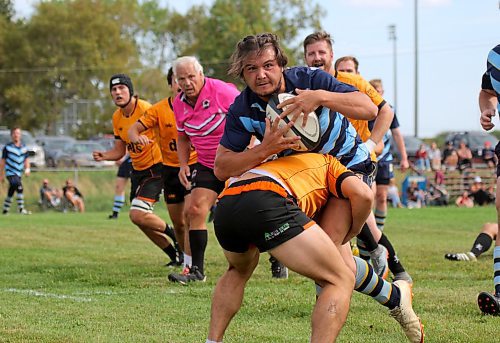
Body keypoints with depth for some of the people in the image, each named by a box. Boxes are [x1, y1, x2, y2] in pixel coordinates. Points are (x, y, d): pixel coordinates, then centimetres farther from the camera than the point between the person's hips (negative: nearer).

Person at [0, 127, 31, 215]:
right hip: (10, 173, -5)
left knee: (11, 193, 14)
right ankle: (21, 209, -23)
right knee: (20, 188, -24)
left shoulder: (24, 147, 7)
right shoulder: (7, 147, -5)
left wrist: (27, 169, -5)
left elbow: (26, 160, 14)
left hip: (18, 174, 5)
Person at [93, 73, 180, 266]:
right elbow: (120, 150, 13)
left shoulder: (145, 109, -19)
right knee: (141, 220, 9)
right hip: (137, 170, 9)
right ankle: (175, 256, 22)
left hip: (155, 168, -9)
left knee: (137, 214, -19)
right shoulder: (117, 118, 6)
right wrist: (104, 156, -6)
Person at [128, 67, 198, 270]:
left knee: (190, 214, -20)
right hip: (170, 169, 2)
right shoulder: (159, 110, -7)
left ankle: (189, 265, -16)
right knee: (178, 222, 10)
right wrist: (137, 137, -31)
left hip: (195, 166, -2)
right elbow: (133, 129, -7)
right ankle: (184, 254, 35)